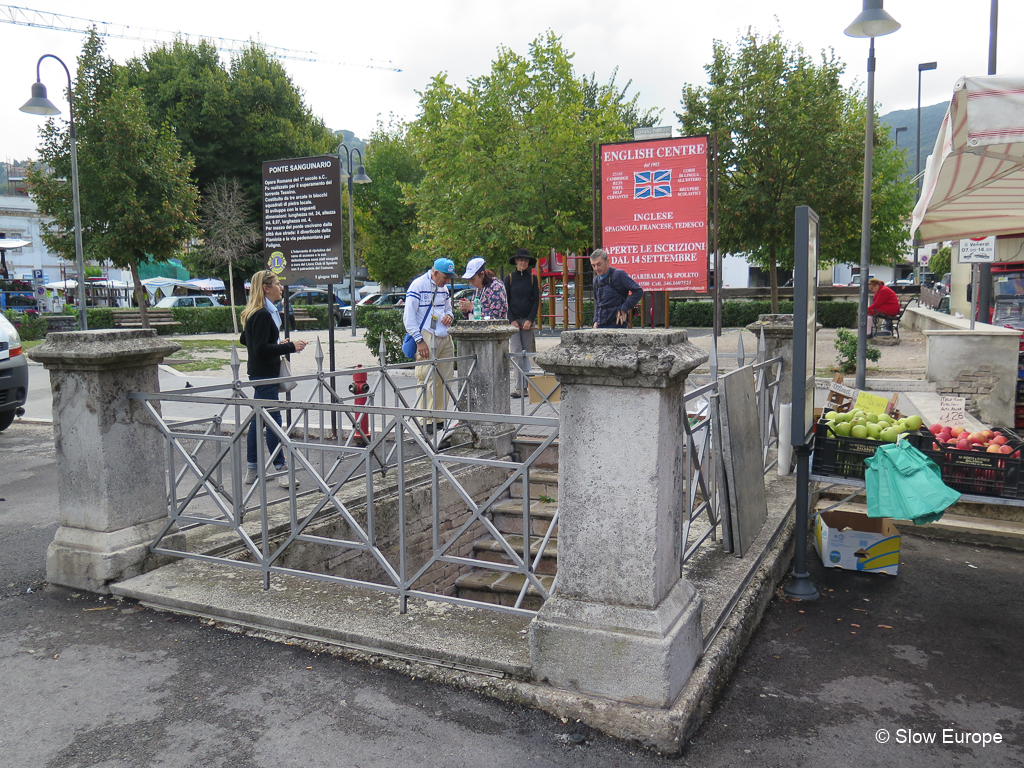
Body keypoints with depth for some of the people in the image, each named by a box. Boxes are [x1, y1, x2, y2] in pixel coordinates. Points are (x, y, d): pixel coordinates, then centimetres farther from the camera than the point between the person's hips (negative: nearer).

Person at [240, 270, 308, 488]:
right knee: (272, 419, -6)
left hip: (259, 372, 10)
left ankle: (252, 470, 20)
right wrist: (290, 347, -20)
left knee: (258, 419, 13)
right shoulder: (262, 314, -18)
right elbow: (261, 348, -23)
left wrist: (277, 343, 17)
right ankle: (282, 471, -2)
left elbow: (245, 340, 23)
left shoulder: (254, 313, 13)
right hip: (264, 373, -10)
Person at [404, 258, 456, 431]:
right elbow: (408, 316, -9)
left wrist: (449, 316, 5)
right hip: (427, 339, -8)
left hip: (445, 339, 8)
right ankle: (426, 421, -7)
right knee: (427, 379, -10)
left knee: (445, 379, 6)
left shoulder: (444, 288, 17)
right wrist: (419, 340, -15)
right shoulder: (418, 285, -6)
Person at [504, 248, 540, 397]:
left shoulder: (533, 278, 6)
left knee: (526, 352, 1)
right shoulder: (509, 278, 4)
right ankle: (521, 384, -10)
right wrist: (511, 320, -6)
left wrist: (530, 320, -6)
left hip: (528, 319, 1)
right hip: (513, 319, -1)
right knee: (516, 352, -9)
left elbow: (536, 300, 5)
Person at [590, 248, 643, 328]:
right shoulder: (596, 280, 15)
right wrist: (596, 321, 14)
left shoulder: (618, 275, -8)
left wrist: (624, 309, -14)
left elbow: (638, 291, -12)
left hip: (616, 324, -7)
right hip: (601, 325, 7)